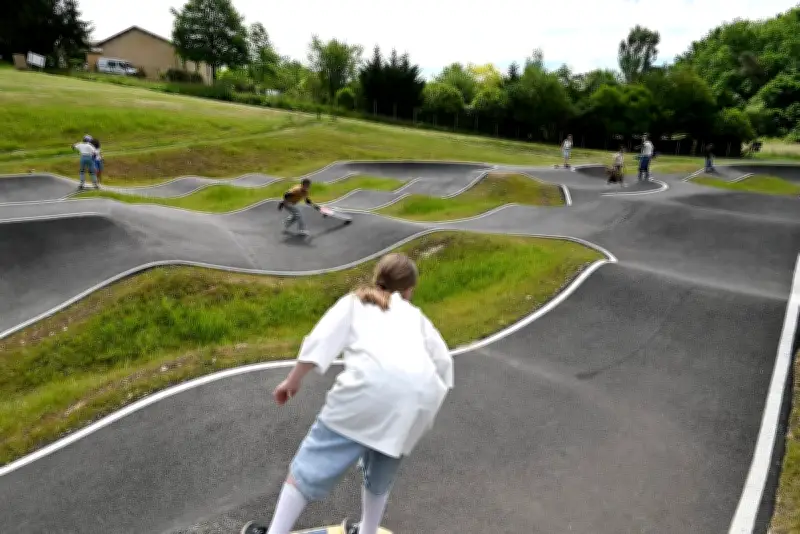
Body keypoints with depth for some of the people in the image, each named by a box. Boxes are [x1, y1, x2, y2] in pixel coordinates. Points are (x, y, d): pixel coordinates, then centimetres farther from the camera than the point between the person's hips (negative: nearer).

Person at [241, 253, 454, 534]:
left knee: (316, 459, 10)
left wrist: (292, 380, 20)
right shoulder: (416, 315, 33)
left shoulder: (355, 300, 25)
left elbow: (321, 340, 11)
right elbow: (443, 361, 23)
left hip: (372, 382, -4)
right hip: (419, 392, 4)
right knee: (380, 472, 27)